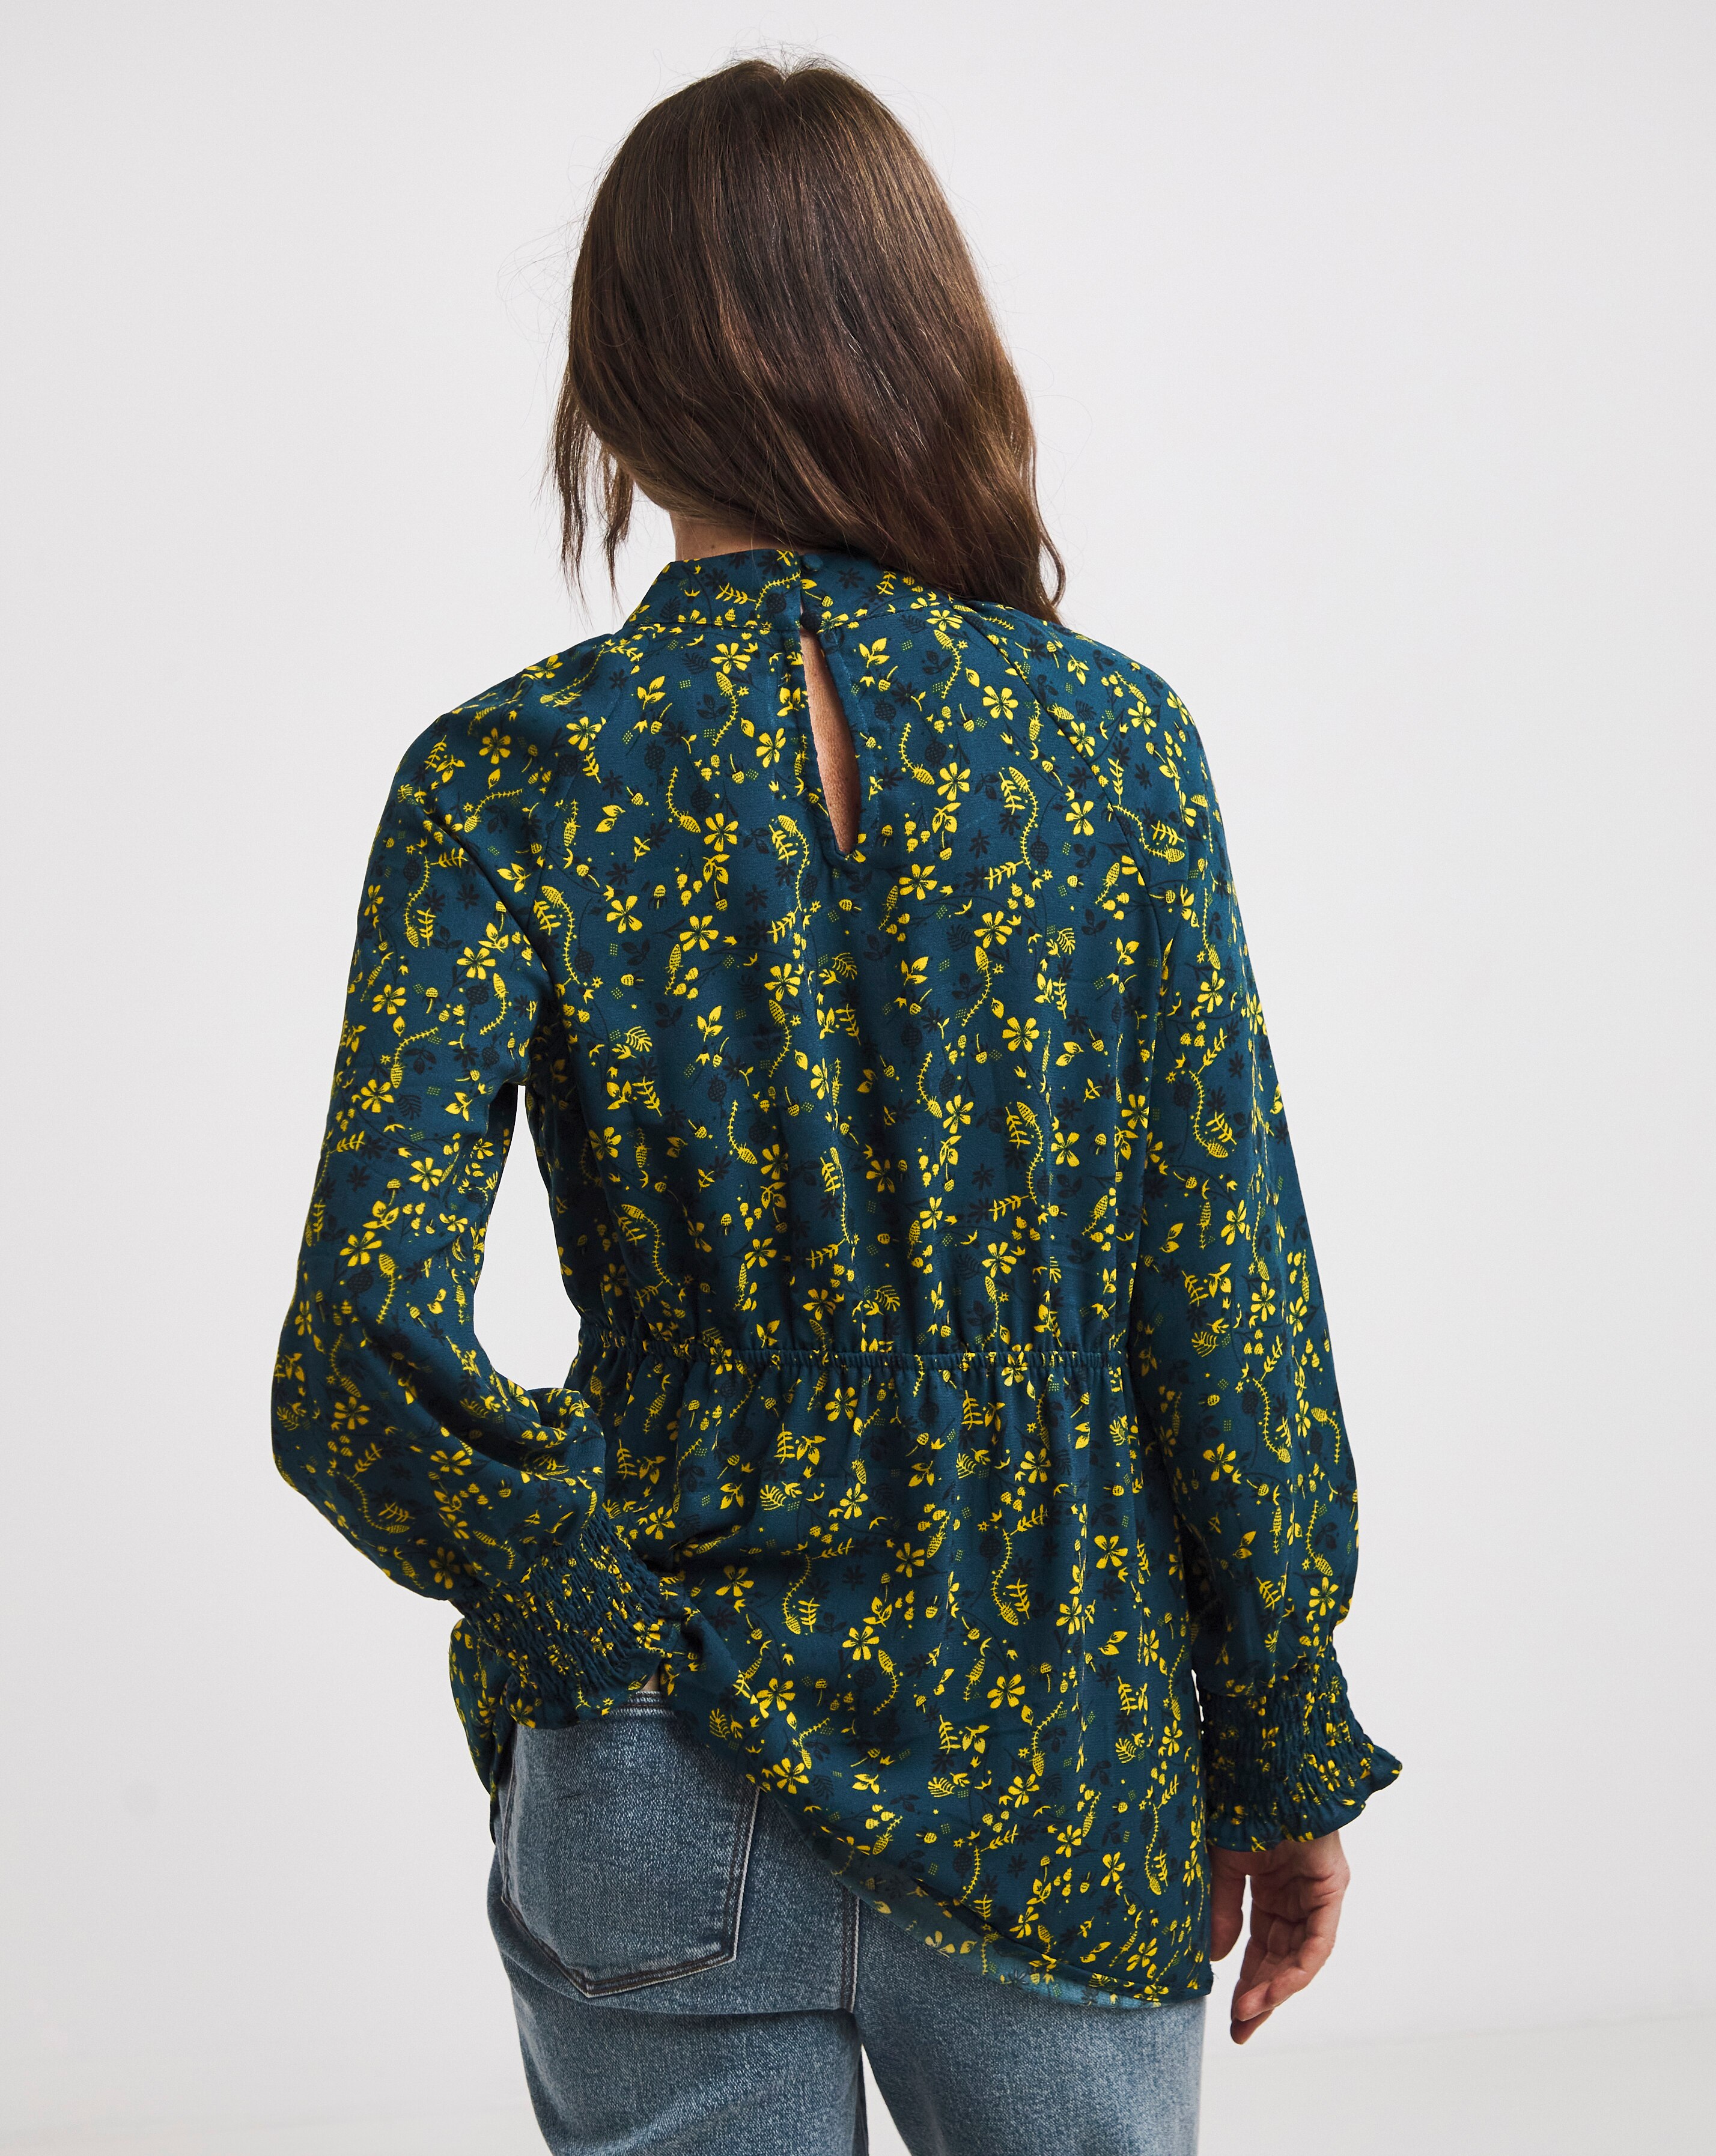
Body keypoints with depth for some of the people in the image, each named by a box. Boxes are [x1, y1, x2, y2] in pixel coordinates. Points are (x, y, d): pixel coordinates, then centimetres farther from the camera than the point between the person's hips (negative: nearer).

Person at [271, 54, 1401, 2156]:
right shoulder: (1116, 739, -7)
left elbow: (366, 1354, -20)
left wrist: (597, 1616, -4)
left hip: (668, 1817, -1)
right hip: (1069, 1794, 1)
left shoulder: (509, 778, -11)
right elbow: (1233, 1310, -6)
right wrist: (1291, 1763, 4)